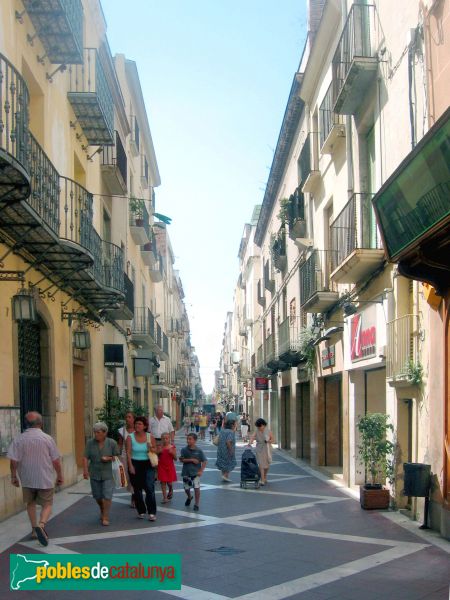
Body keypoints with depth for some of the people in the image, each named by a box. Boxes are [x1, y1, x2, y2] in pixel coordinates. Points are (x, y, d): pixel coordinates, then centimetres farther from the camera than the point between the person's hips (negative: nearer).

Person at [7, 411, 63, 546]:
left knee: (30, 503, 23)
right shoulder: (47, 439, -9)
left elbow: (13, 461, -8)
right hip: (45, 479, -2)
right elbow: (56, 461, -5)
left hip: (27, 479, 2)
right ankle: (41, 525, -17)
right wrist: (60, 476, 9)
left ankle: (34, 530, 26)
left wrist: (14, 477, 7)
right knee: (47, 505, 9)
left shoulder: (19, 440, -8)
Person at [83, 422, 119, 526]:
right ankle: (102, 510, 41)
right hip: (94, 474, 2)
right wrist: (85, 470, -19)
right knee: (97, 496, 13)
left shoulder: (112, 443, -6)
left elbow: (117, 456, 2)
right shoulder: (90, 443, -4)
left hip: (108, 474, -2)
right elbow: (85, 457, -7)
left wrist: (109, 458, -17)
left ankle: (105, 517, 1)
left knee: (107, 496, -9)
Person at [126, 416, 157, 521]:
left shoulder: (150, 437, 0)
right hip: (135, 464, 0)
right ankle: (141, 511, 21)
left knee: (149, 488, -11)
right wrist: (130, 466, -14)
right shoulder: (130, 437, -3)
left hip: (148, 465, 0)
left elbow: (155, 449, 10)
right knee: (137, 489, 8)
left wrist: (151, 449, -13)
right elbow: (128, 453, -6)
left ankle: (152, 512, -5)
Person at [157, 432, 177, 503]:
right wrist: (159, 452, -15)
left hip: (170, 466, -1)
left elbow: (175, 458, -1)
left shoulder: (172, 447, -4)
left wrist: (172, 453, -19)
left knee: (169, 482, 1)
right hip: (161, 466, 1)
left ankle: (171, 491, 35)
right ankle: (165, 497, 7)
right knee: (163, 482, -1)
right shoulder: (160, 447, -1)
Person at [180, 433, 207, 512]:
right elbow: (182, 459, -11)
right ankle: (189, 497, 47)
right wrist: (191, 460, -19)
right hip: (186, 472, 2)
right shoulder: (184, 450, -3)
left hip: (196, 472, -2)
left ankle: (196, 504, 7)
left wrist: (201, 471, -13)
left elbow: (204, 461, -4)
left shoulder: (199, 451, -7)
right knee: (186, 488, 15)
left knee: (196, 488, -7)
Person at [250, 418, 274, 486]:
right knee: (261, 464, -12)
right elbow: (252, 437, -21)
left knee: (267, 465, 11)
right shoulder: (256, 431, -5)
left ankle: (265, 477, 36)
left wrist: (268, 441, -18)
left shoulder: (268, 431, -4)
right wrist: (250, 442, -42)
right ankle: (262, 480, -12)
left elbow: (272, 440, 4)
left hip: (267, 450, 1)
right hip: (260, 450, -1)